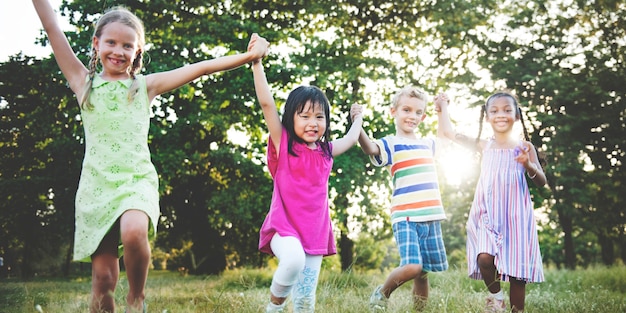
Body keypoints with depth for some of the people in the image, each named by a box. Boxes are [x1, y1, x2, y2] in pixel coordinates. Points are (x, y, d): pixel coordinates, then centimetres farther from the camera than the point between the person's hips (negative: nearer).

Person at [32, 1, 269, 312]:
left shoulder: (145, 86, 7)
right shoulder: (84, 83, 8)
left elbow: (200, 68, 3)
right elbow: (52, 28, 4)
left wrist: (248, 55, -1)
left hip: (136, 181, -1)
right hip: (96, 185, 1)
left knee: (134, 232, -33)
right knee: (103, 278, -2)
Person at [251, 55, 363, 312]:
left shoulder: (326, 152, 11)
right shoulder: (283, 144, -2)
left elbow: (351, 140, 33)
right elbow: (266, 102, -11)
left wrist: (357, 117, 44)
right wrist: (257, 63, -16)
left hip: (315, 233, 5)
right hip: (284, 228, -5)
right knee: (294, 259, -35)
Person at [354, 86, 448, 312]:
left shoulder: (428, 144, 17)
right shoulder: (390, 144, -1)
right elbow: (370, 148, -24)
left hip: (431, 217, 6)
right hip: (405, 217, -6)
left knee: (424, 271, 9)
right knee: (411, 267, -19)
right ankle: (381, 294, 7)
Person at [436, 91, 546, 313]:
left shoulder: (523, 147, 3)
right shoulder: (484, 146, 7)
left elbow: (542, 182, 3)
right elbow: (448, 132, 11)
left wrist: (529, 165, -16)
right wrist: (443, 105, 20)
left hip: (515, 216, -1)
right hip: (487, 215, 1)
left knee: (517, 271, 0)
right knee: (485, 258, -21)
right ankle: (495, 295, 7)